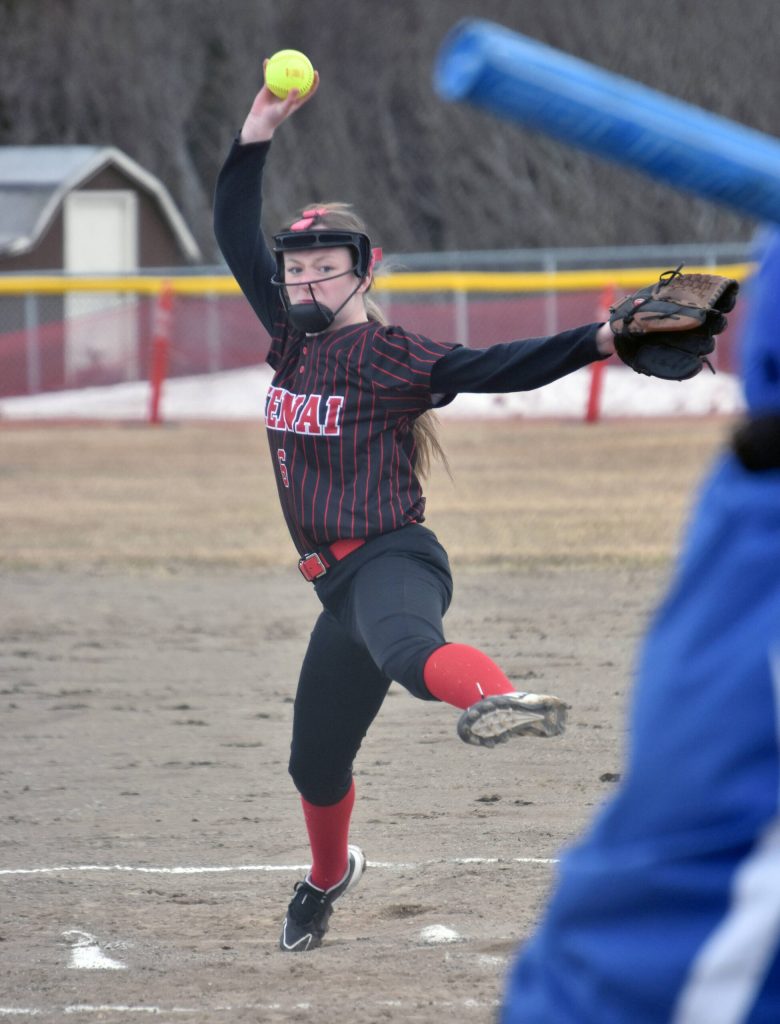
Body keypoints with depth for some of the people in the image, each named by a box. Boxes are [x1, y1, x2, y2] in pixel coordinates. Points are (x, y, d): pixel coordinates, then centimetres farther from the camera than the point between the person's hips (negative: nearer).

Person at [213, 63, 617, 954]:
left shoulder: (391, 357, -8)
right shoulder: (291, 338, 11)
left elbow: (497, 369, -19)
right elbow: (236, 238, 17)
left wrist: (599, 342, -32)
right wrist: (255, 140, 10)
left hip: (393, 560, -8)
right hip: (338, 582, 8)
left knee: (404, 644, -44)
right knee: (315, 762, 19)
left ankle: (497, 699, -77)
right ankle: (328, 878, 47)